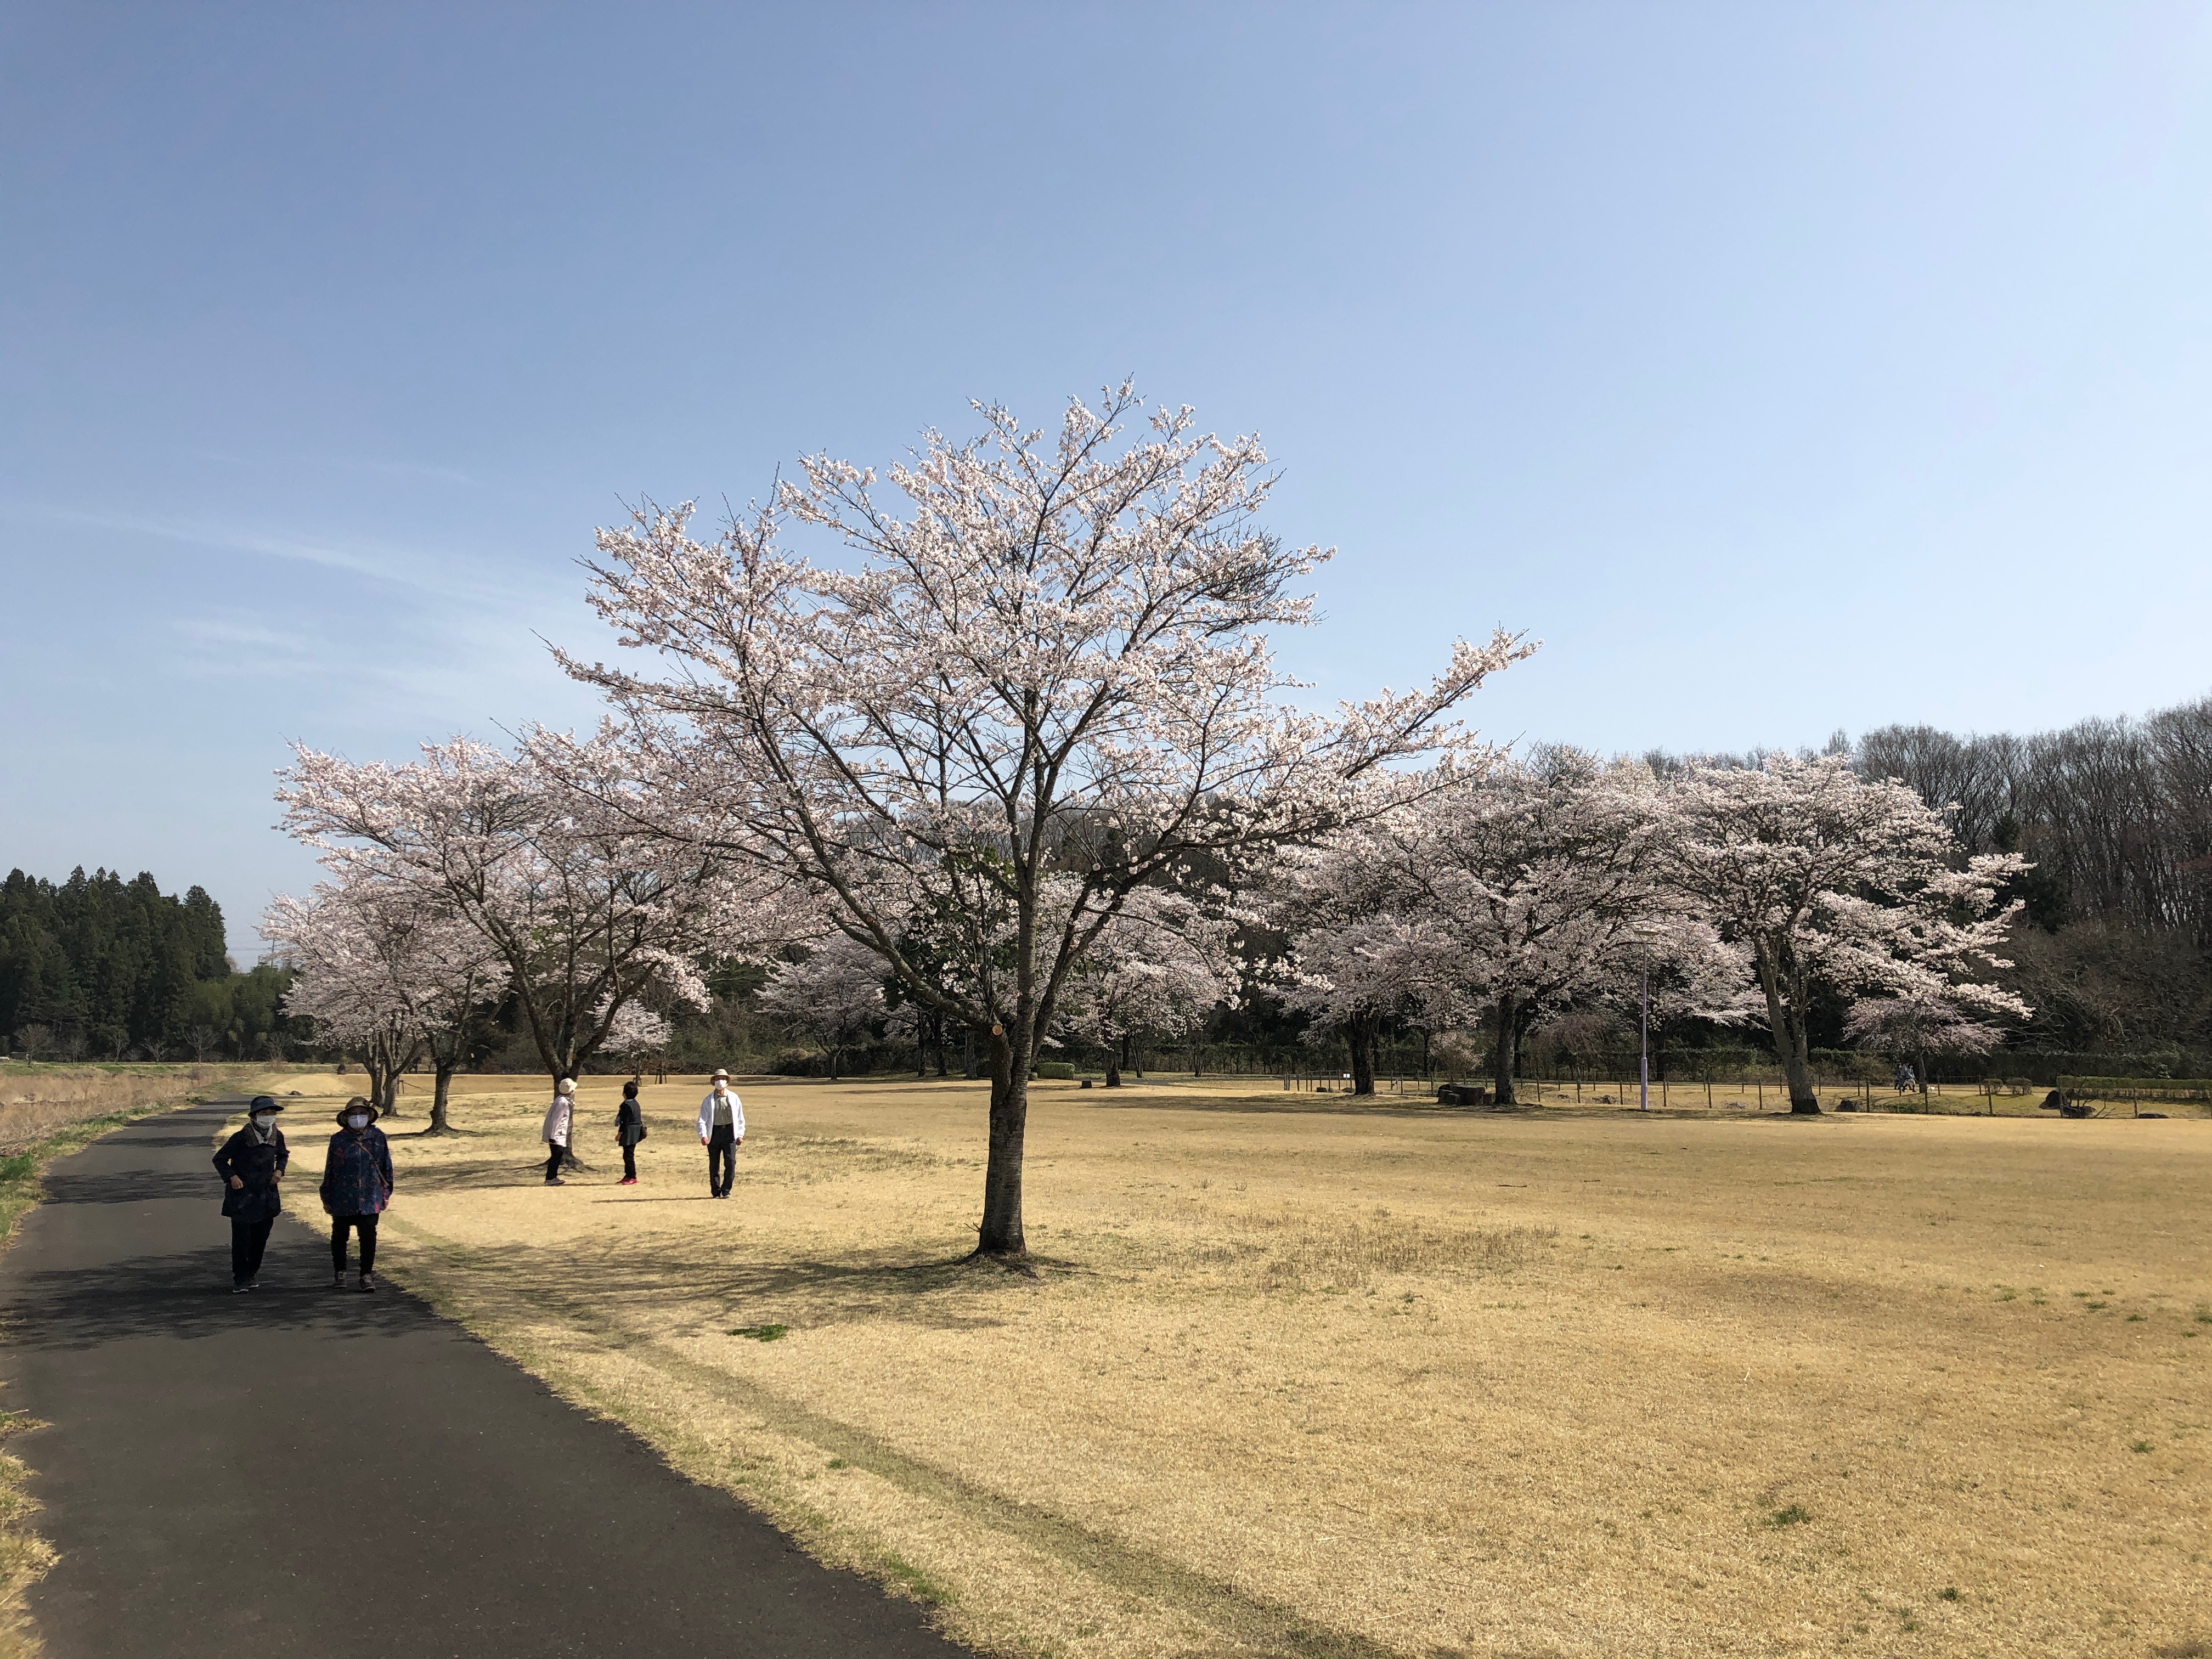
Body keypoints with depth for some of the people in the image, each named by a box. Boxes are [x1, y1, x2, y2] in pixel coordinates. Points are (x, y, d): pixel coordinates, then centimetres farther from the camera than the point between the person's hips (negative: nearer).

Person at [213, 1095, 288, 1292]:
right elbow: (219, 1159, -2)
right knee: (241, 1239, -6)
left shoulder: (277, 1136, 1)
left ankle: (253, 1273, 28)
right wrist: (231, 1177, -16)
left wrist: (279, 1170, 3)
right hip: (242, 1195, -4)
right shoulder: (241, 1138, -13)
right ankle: (240, 1278, 5)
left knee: (261, 1239, 10)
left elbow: (283, 1155, 21)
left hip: (266, 1197, 4)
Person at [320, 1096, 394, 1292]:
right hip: (343, 1200, 1)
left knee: (369, 1237, -4)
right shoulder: (338, 1140, -1)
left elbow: (387, 1167, 8)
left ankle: (367, 1275, 7)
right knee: (339, 1237, 13)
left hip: (370, 1200, 0)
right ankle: (339, 1273, 32)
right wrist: (327, 1199, 6)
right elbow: (329, 1171, 4)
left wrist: (386, 1194, 9)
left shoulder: (378, 1138, 1)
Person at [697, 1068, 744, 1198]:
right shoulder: (709, 1100, 5)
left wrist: (740, 1135, 7)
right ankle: (716, 1192, 13)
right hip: (714, 1133, 0)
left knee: (731, 1162, -7)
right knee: (714, 1164, 4)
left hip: (730, 1132, 0)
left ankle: (726, 1190, 3)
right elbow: (702, 1119, 0)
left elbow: (740, 1118, 12)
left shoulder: (734, 1098, 8)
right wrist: (703, 1135, -13)